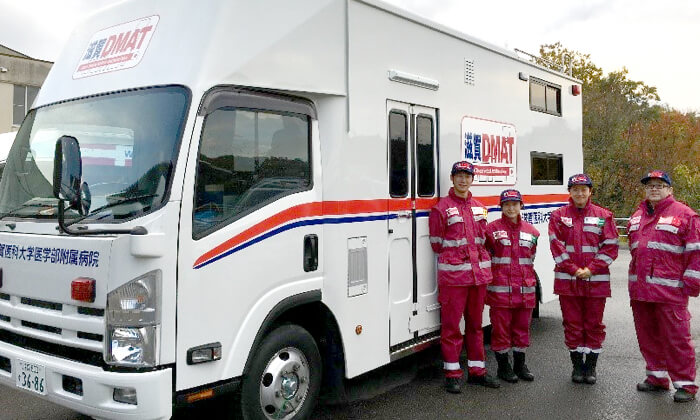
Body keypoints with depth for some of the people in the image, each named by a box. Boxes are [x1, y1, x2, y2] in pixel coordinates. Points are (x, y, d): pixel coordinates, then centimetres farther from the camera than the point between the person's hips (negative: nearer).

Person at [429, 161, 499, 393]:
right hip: (452, 275, -5)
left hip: (479, 273, 6)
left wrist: (479, 260, 6)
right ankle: (452, 374, 9)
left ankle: (477, 370, 24)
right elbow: (437, 244, -2)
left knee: (475, 324, 13)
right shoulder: (441, 208, -3)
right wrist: (456, 258, -2)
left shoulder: (479, 208, 15)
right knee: (451, 324, -1)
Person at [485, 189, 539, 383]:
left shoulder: (531, 231, 10)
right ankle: (503, 366, 16)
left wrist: (529, 280, 13)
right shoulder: (491, 229, -2)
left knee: (522, 327, 12)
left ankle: (520, 365, 26)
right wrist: (489, 278, -2)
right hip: (500, 289, -4)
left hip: (525, 289, 4)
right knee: (501, 327, 2)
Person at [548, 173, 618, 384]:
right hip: (567, 280, 0)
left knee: (594, 324, 7)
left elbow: (610, 247, -1)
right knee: (572, 324, 6)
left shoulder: (603, 216, 4)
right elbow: (556, 247, -2)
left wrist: (591, 269, -11)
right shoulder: (558, 216, 4)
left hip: (596, 280, 0)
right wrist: (574, 270, -11)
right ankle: (577, 366, 19)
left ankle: (591, 367, 20)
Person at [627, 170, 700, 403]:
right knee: (647, 336, 13)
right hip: (640, 289, 7)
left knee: (676, 337, -3)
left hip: (670, 290, -7)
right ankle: (657, 376, 26)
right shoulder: (637, 216, 18)